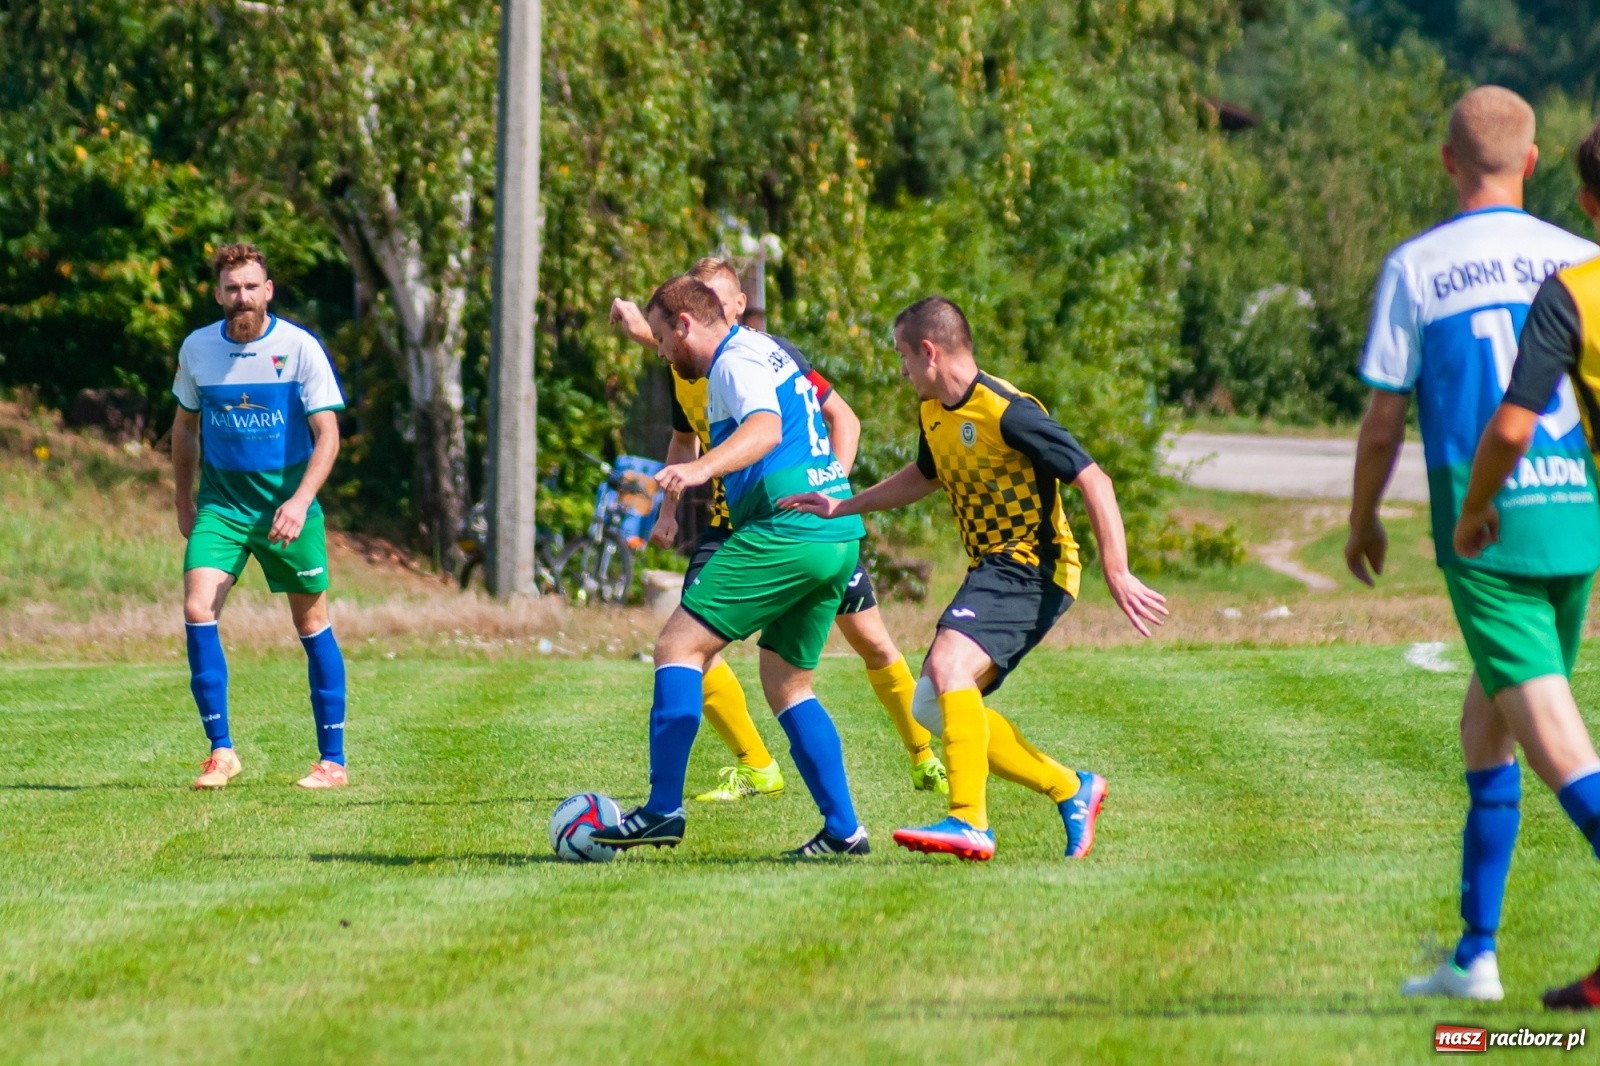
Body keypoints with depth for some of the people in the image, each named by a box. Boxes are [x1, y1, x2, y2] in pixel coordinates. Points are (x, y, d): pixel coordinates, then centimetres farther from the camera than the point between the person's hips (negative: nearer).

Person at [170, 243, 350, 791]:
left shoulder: (300, 348, -10)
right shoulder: (197, 349, 1)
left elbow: (327, 434, -10)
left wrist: (300, 501, -22)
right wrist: (184, 500, 15)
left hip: (287, 498, -2)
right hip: (221, 498, 2)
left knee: (312, 624, 4)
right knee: (197, 611, -15)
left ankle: (332, 760, 14)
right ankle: (221, 751, -7)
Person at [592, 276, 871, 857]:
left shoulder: (735, 362, -6)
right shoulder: (766, 350, 24)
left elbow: (765, 428, -27)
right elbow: (838, 415, 37)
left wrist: (702, 468, -42)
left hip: (784, 527, -10)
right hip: (839, 535, 10)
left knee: (679, 645, -9)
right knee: (787, 686, 18)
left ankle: (663, 810, -17)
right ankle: (843, 829, 12)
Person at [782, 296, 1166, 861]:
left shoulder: (1007, 413, -19)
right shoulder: (934, 412, 10)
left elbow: (1094, 481, -19)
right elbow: (922, 476, 33)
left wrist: (1117, 573, -24)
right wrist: (841, 508, 30)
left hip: (1033, 566, -10)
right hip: (992, 567, 10)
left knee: (948, 664, -29)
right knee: (933, 707, 5)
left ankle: (970, 824, -33)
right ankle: (1070, 790, 14)